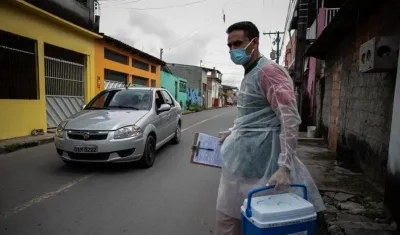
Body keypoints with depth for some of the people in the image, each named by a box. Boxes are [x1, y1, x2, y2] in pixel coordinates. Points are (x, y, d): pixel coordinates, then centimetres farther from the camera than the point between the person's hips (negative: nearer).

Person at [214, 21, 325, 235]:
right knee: (229, 211, 16)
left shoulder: (268, 71, -14)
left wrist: (284, 166, -27)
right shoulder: (249, 74, 15)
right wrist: (232, 133, 21)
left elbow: (290, 119, -23)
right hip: (243, 151, 9)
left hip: (256, 154, -9)